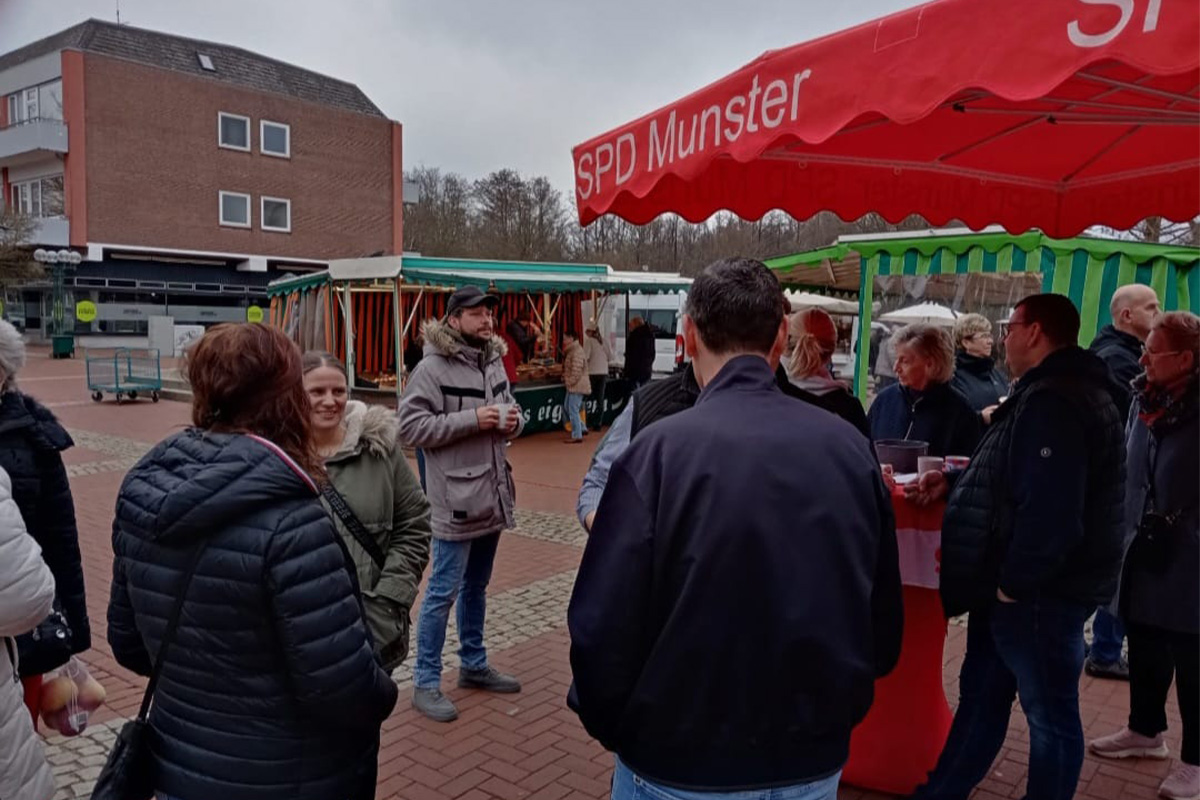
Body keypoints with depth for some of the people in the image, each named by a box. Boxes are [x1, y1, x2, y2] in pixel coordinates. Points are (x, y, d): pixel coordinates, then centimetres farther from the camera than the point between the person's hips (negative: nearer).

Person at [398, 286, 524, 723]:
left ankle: (474, 665, 35)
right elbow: (410, 426, -19)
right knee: (443, 591, 0)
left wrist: (513, 421, -3)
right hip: (456, 499, -8)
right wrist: (471, 419, -23)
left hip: (492, 494, 8)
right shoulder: (433, 367, -14)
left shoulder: (494, 362, 10)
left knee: (477, 586, 20)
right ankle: (425, 683, 13)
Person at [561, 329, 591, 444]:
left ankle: (577, 436, -2)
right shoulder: (571, 350, 15)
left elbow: (576, 371, -25)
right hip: (574, 386, 11)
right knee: (567, 406, 18)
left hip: (577, 386, -11)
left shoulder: (577, 352, -19)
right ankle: (582, 428, 24)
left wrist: (569, 382, -17)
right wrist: (566, 380, 14)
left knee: (573, 410, -7)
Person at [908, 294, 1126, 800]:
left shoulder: (1053, 402, -23)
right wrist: (956, 481, 11)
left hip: (1040, 591, -11)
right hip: (1025, 585, 11)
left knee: (1050, 714, 7)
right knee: (981, 695, 19)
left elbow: (1049, 513, -30)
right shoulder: (1055, 393, 14)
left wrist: (1014, 583, -20)